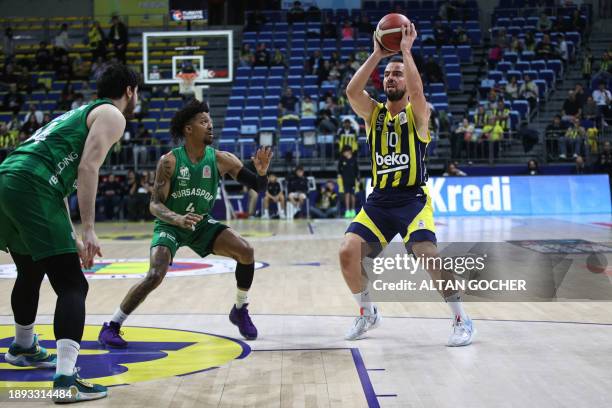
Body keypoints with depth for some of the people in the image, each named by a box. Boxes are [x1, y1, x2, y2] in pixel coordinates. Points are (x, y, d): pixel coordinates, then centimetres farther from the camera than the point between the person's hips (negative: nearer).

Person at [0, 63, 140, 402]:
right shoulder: (111, 115, 5)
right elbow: (88, 167, -11)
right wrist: (88, 230, -14)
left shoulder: (79, 114, 32)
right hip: (30, 187, -9)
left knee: (30, 273, 29)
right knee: (72, 285, -9)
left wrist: (70, 237, 30)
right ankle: (66, 378, -21)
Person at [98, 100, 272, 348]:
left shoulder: (222, 160, -12)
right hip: (170, 225, -3)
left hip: (202, 224, 3)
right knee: (155, 276, -23)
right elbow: (155, 204, -21)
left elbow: (258, 188, -9)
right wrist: (177, 219, -41)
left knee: (246, 251, -16)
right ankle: (111, 326, -5)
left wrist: (262, 171, -32)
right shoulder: (170, 161, -19)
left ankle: (240, 311, 7)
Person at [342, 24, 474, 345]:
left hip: (412, 200, -4)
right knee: (347, 252, -12)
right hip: (378, 201, 4)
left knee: (427, 254, -23)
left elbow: (417, 92, -24)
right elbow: (352, 91, -11)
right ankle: (367, 314, 13)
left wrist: (405, 50, -19)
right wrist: (377, 55, -13)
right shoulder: (373, 113, 8)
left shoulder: (418, 114, -1)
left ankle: (462, 320, -3)